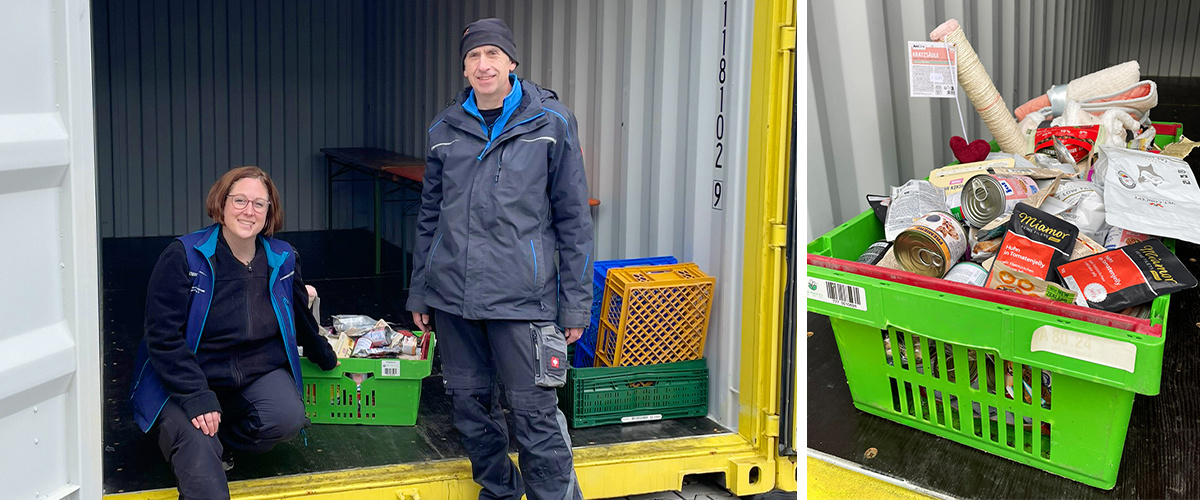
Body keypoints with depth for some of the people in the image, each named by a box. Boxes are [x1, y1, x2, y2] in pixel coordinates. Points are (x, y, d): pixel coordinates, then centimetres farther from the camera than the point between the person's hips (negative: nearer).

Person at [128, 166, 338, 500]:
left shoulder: (283, 260, 3)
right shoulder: (183, 256, -10)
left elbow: (301, 319, 22)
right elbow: (162, 336, -15)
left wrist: (326, 359, 34)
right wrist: (196, 397, -25)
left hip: (260, 371, 7)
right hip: (189, 376, -6)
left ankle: (215, 439, -5)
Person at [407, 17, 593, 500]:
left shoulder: (551, 123, -1)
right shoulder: (445, 128, 10)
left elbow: (573, 217, 0)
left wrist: (576, 304, -4)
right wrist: (419, 293, 15)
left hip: (521, 295, -4)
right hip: (453, 294, 4)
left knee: (535, 411, -5)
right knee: (471, 405, 12)